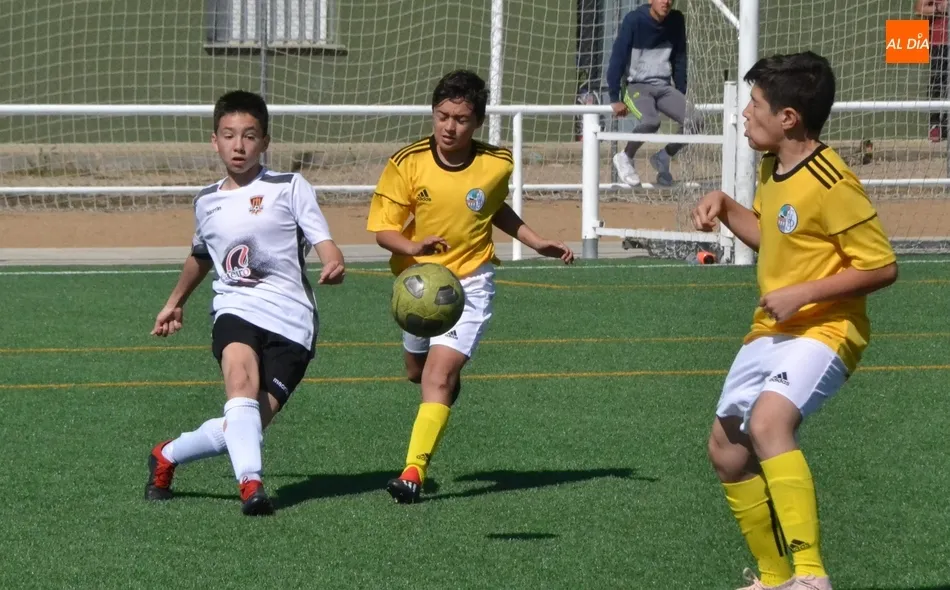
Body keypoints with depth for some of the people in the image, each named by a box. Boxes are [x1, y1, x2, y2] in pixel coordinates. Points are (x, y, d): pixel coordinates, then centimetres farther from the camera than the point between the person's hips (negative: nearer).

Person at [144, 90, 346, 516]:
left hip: (291, 321, -2)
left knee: (246, 427, -10)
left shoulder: (290, 189, 4)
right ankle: (251, 485, -43)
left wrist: (334, 266, -30)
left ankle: (167, 457, 16)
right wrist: (176, 302, 50)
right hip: (236, 309, 2)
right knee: (241, 379, -33)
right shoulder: (207, 203, 17)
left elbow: (323, 242, -6)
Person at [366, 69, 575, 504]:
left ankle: (414, 472, -24)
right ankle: (451, 384, 60)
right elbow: (382, 228, -13)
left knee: (439, 376, -19)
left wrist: (539, 244, 11)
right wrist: (413, 247, -33)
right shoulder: (407, 164, -14)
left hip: (469, 284, -2)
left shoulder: (497, 165, -8)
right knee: (418, 372, 23)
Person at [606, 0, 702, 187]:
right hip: (636, 85, -5)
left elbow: (679, 60, 12)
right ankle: (625, 158, -6)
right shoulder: (634, 20, -13)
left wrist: (681, 97, 11)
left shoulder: (676, 21, 2)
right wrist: (615, 99, -15)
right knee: (650, 121, -34)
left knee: (695, 122, -17)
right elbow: (617, 58, -12)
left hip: (664, 86, 5)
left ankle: (663, 158, 9)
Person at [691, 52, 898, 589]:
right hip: (771, 330, 10)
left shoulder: (831, 184, -20)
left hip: (824, 329, -10)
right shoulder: (772, 168, 6)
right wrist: (724, 206, 7)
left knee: (768, 423, -34)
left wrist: (803, 294, -22)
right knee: (727, 451, 16)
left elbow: (882, 266, -19)